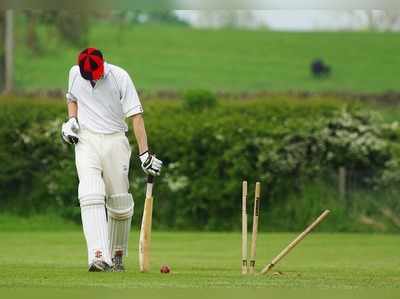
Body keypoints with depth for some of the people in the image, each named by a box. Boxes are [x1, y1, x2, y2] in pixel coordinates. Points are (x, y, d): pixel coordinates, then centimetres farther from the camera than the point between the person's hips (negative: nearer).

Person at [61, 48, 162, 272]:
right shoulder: (75, 73, 1)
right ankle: (98, 256, -29)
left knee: (120, 202, 2)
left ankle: (117, 256, 22)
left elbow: (136, 116, -13)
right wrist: (71, 120, 3)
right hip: (86, 140, 1)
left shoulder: (120, 77, -10)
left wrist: (145, 153, -20)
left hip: (114, 141, -1)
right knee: (91, 195, -17)